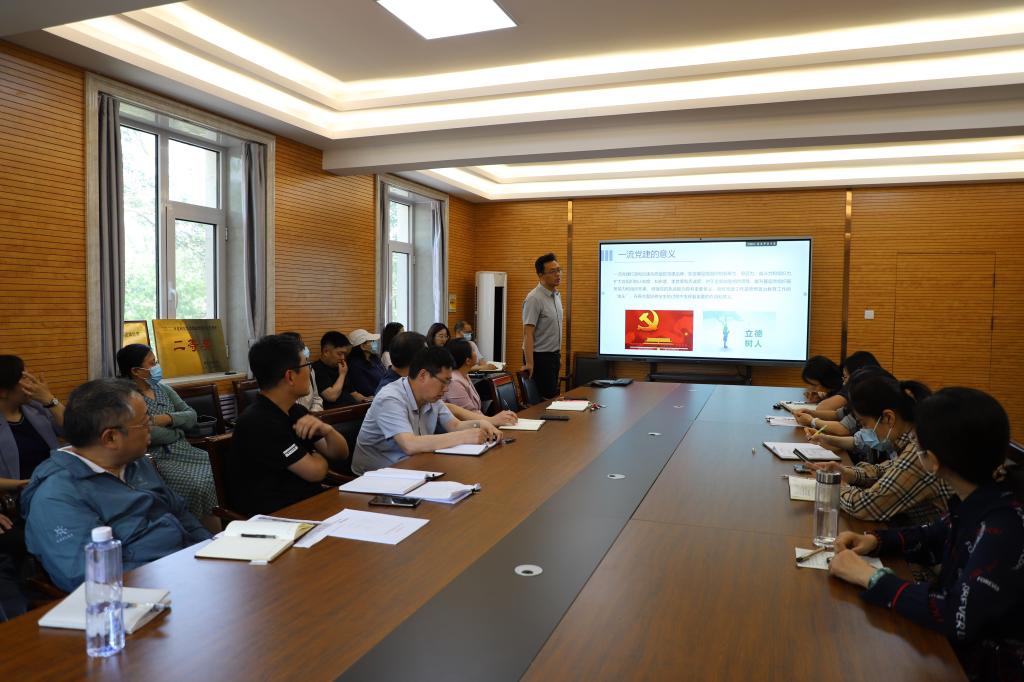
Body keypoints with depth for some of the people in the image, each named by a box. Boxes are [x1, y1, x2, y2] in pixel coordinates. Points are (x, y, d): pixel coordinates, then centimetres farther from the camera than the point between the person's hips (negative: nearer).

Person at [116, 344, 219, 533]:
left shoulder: (162, 388, 15)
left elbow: (191, 416, 10)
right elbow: (144, 434, -21)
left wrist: (169, 418, -10)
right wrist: (177, 432, -5)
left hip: (183, 450, 7)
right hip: (156, 458, -7)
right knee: (200, 485, -28)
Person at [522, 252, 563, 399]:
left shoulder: (557, 295, 10)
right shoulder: (534, 299, -18)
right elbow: (528, 332, -22)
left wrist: (559, 355, 17)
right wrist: (529, 363, -27)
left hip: (553, 356, 9)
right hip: (539, 357, -9)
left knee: (553, 395, 13)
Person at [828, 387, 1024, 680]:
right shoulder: (981, 499, -6)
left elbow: (958, 619, -34)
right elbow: (937, 537, 12)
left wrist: (872, 577, -24)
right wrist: (876, 541, -4)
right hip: (960, 642, 6)